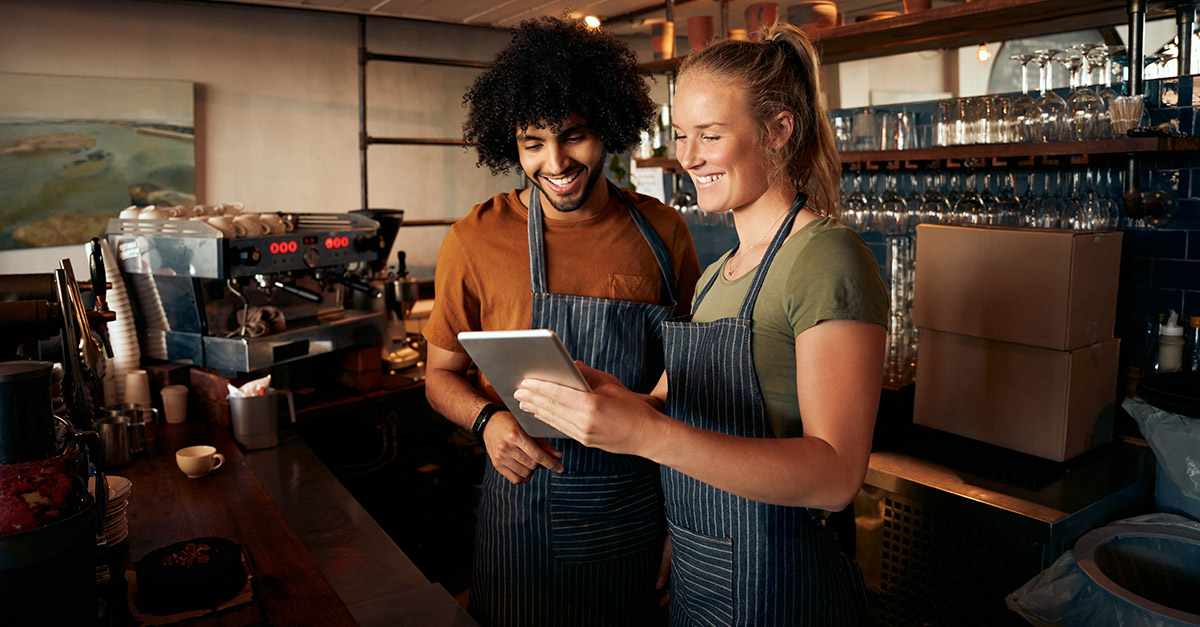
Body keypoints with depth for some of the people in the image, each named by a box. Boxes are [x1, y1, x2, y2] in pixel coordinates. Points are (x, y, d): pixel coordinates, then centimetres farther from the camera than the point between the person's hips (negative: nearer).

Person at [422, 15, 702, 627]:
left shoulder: (662, 232, -4)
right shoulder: (474, 242, -10)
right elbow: (441, 373, 0)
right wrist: (488, 419, -20)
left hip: (642, 509, 2)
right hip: (529, 510, -2)